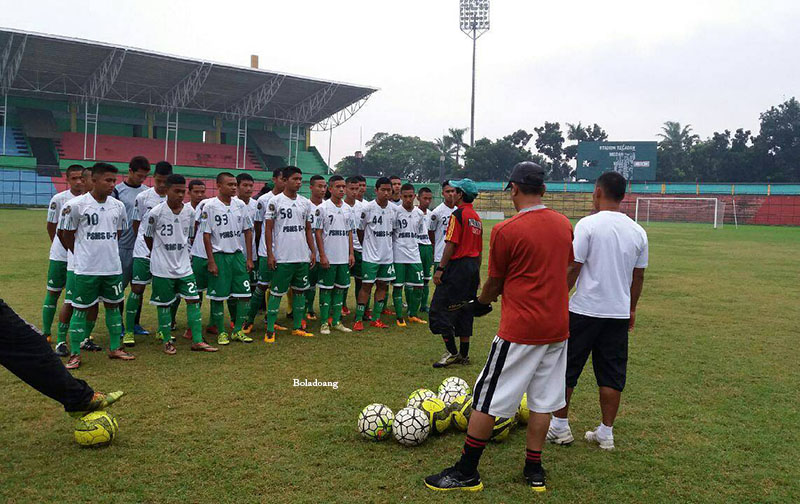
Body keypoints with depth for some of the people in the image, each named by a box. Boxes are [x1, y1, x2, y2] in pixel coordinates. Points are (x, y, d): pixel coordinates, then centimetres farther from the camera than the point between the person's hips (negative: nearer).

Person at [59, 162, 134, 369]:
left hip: (113, 267, 5)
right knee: (80, 309, 3)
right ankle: (74, 354, 13)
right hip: (86, 269, -5)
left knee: (113, 306, 13)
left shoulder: (118, 206, 5)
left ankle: (115, 348, 26)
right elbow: (66, 235, -1)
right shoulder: (76, 205, -10)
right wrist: (82, 254, 7)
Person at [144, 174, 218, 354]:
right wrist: (159, 255, 10)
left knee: (194, 299, 1)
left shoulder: (190, 211, 1)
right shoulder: (156, 212, -12)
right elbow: (148, 237, 1)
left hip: (184, 266, 4)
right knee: (164, 304, 5)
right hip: (162, 268, -4)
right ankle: (167, 341, 19)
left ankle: (197, 341, 7)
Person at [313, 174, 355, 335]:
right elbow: (318, 233, -8)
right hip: (328, 258, -5)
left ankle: (336, 321, 18)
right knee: (326, 289, 1)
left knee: (341, 288, 9)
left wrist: (351, 253, 8)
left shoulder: (348, 209, 10)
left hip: (344, 258, 6)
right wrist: (322, 255, -13)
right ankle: (325, 323, 9)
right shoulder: (322, 208, -6)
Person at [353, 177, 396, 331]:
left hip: (387, 255, 5)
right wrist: (366, 246, 7)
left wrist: (387, 246, 14)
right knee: (366, 286, -4)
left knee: (383, 285, 9)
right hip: (371, 256, -5)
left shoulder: (394, 209, 3)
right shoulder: (367, 208, -11)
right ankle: (358, 320, 3)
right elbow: (360, 229, 0)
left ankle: (376, 319, 18)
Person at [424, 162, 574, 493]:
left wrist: (481, 304, 15)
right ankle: (534, 470, 24)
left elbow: (495, 282, -4)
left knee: (488, 398, 3)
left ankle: (466, 472, 11)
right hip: (558, 327, 6)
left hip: (519, 329, -6)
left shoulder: (506, 230, -13)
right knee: (543, 400, 15)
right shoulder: (565, 225, 5)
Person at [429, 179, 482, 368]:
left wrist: (440, 268, -16)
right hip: (472, 267, 9)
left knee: (440, 309, -3)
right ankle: (464, 355, 17)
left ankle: (452, 353, -3)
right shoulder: (476, 217, 15)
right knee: (465, 311, 13)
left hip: (457, 266, -9)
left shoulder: (458, 215, -12)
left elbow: (451, 245, -18)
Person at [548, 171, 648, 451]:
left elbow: (573, 268, -13)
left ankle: (559, 427, 18)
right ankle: (606, 433, 19)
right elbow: (638, 275, 11)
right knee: (612, 376, 12)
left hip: (584, 310, -4)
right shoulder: (637, 231, 4)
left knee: (565, 369, 10)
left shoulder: (588, 224, -11)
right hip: (619, 312, 5)